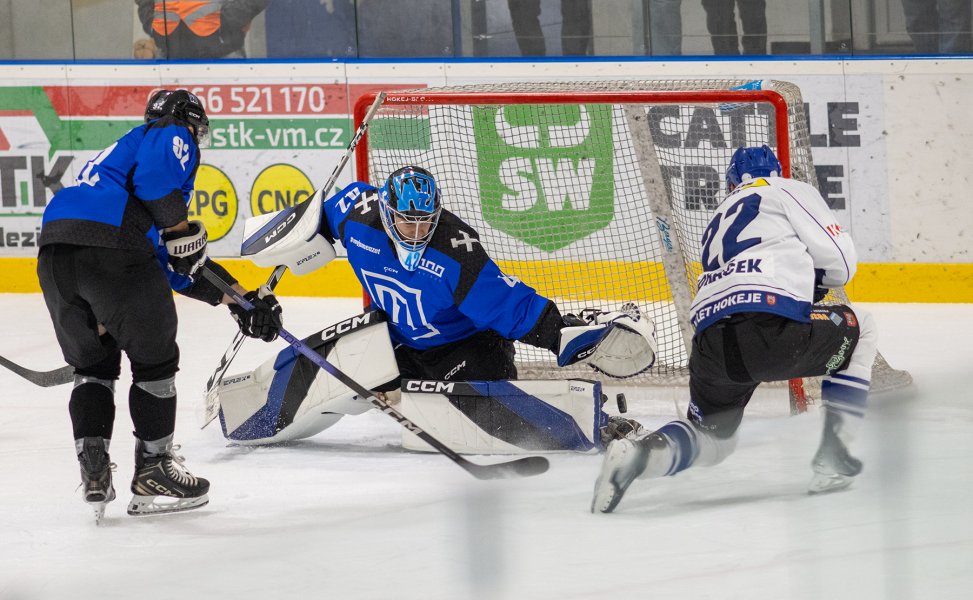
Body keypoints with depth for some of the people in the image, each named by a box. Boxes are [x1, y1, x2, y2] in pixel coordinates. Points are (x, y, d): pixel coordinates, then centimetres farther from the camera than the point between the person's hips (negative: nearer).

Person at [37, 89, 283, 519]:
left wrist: (238, 299, 33)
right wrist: (181, 229, -3)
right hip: (110, 247, -8)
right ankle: (153, 473, 15)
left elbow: (173, 264, 36)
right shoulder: (174, 136, 14)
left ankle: (93, 472, 12)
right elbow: (155, 174, -14)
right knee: (155, 360, 9)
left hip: (53, 251, 8)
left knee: (92, 364, 21)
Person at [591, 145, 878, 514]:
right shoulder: (788, 190, 15)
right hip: (770, 329, -6)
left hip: (711, 343, 6)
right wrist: (815, 280, 28)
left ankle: (638, 453, -8)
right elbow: (839, 260, 8)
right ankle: (831, 458, 15)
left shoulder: (721, 219, 35)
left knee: (712, 439, 25)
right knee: (859, 330, 22)